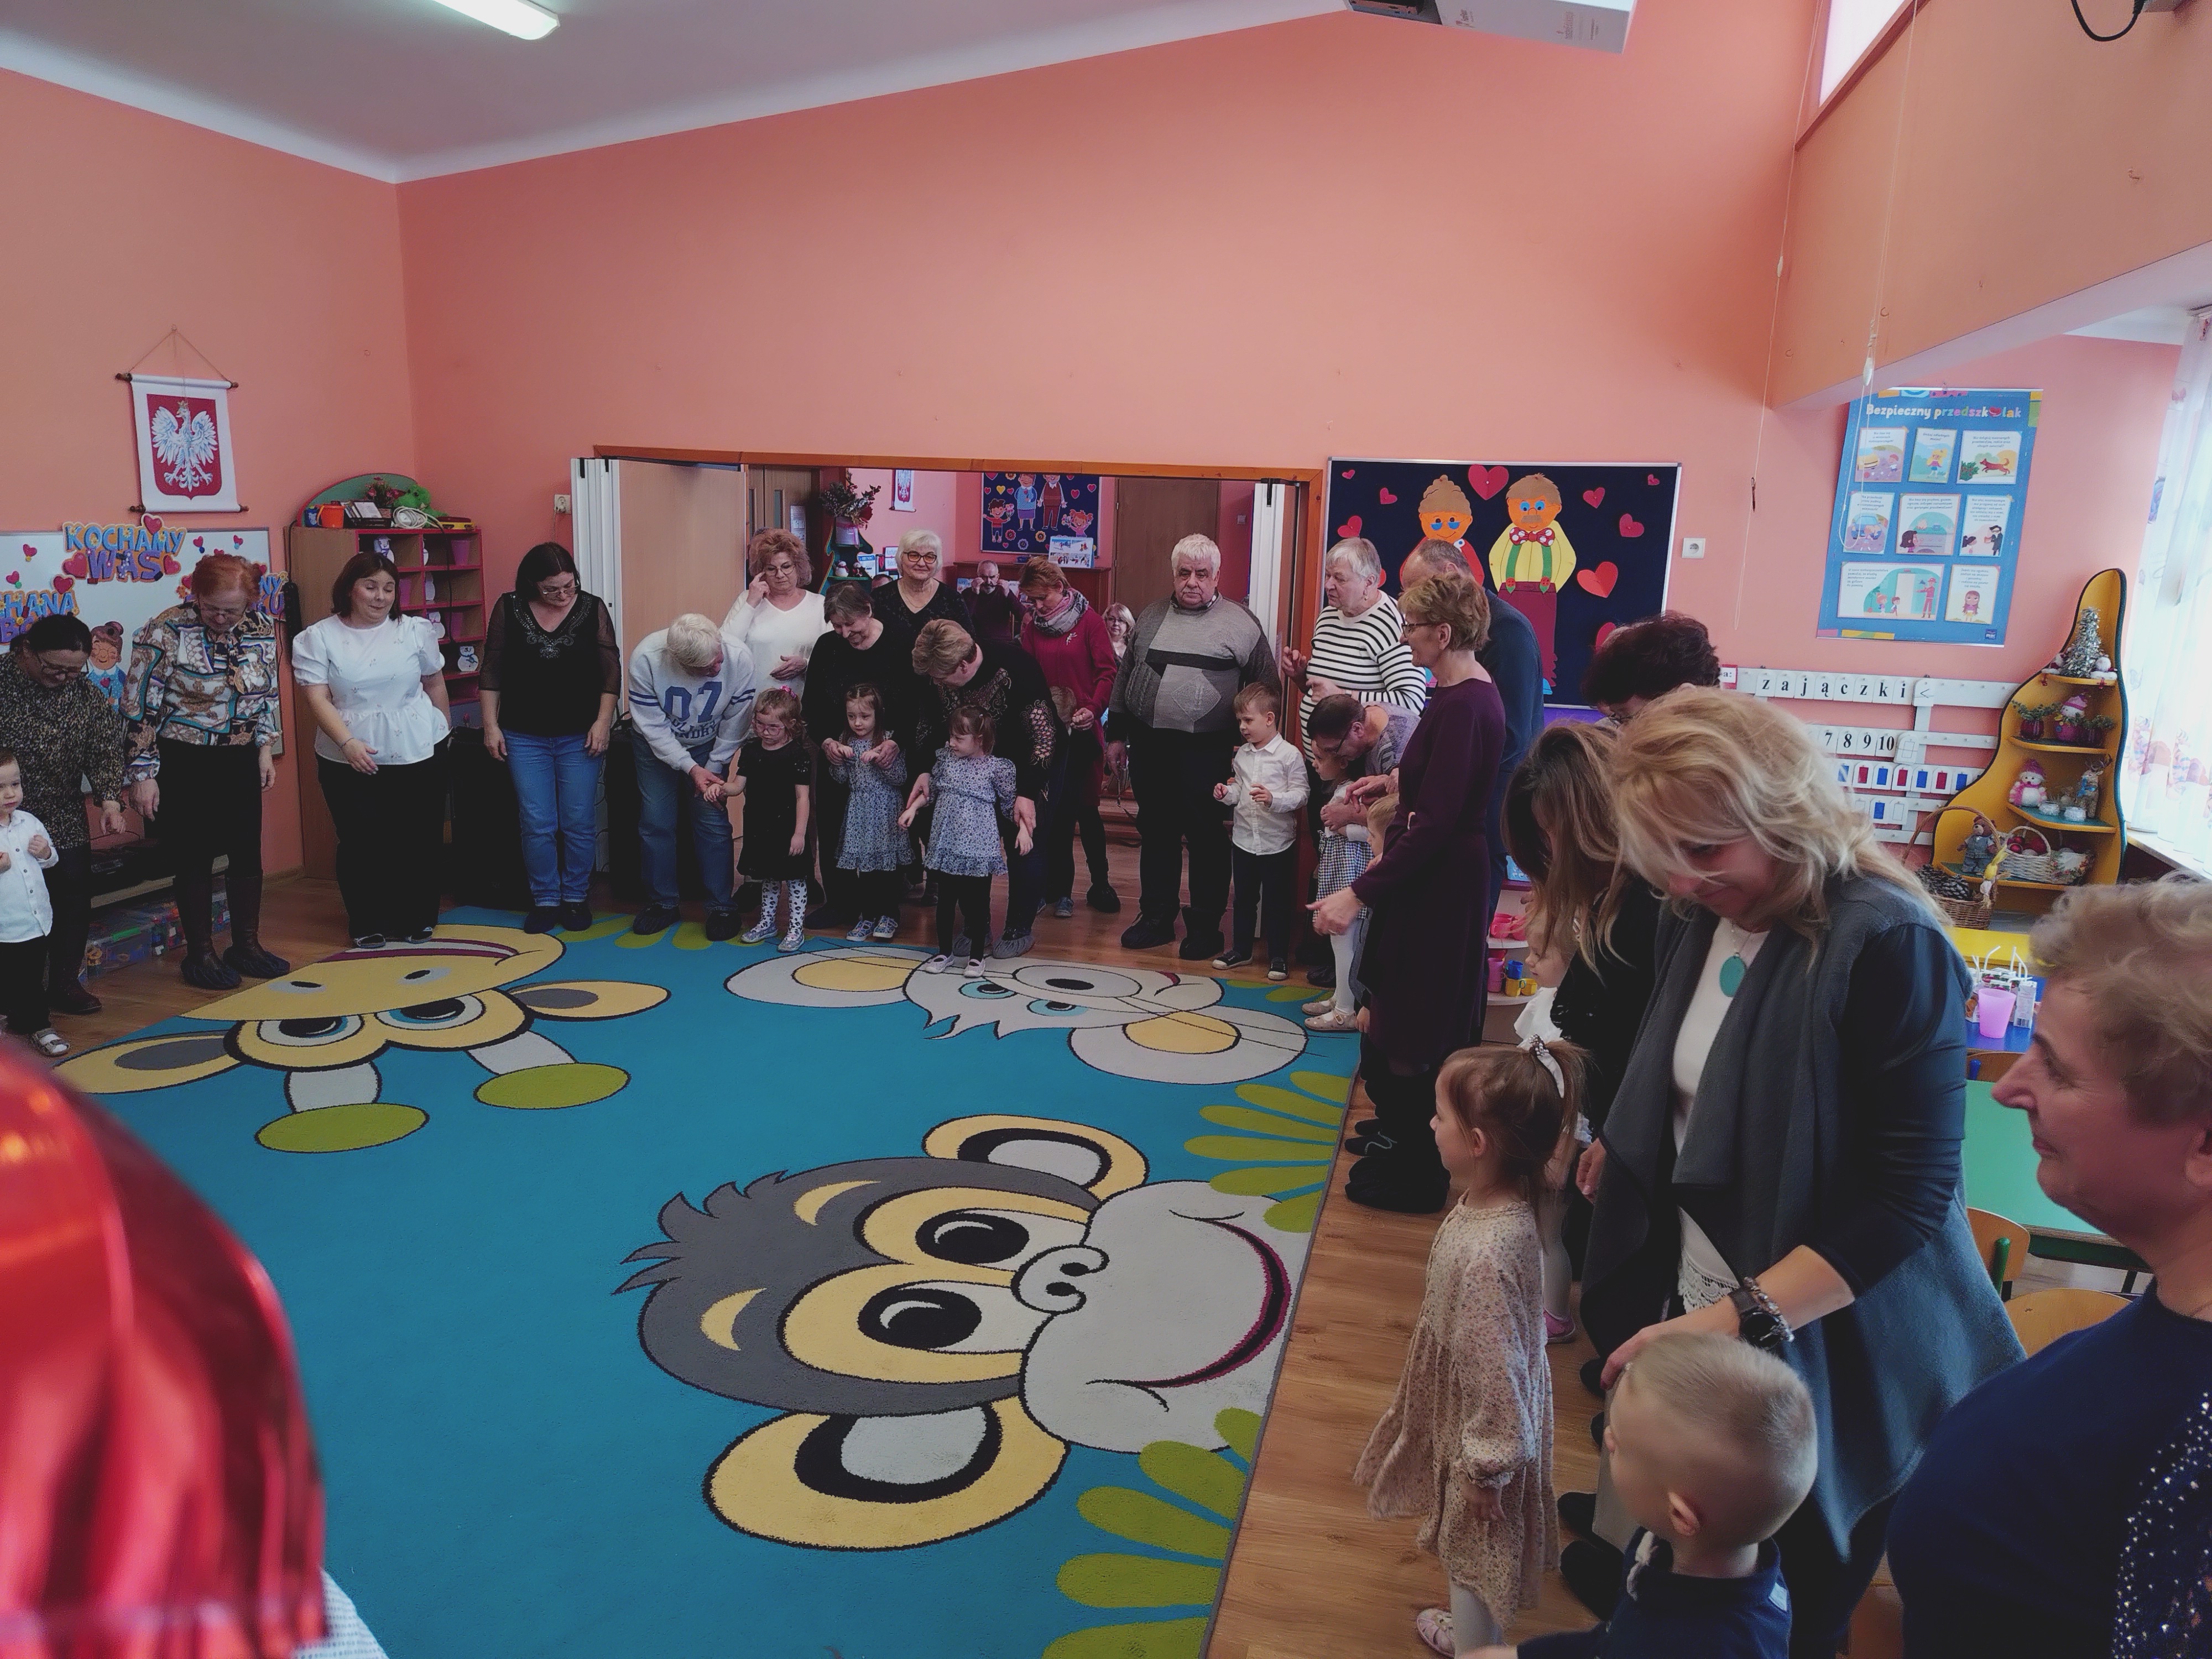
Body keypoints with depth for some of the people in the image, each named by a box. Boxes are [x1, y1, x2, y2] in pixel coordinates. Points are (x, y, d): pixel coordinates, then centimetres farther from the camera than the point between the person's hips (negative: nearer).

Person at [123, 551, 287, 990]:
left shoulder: (261, 627, -2)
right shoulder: (166, 633, -17)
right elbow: (140, 708, -13)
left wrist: (265, 749, 11)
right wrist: (143, 775, -13)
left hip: (240, 760, 5)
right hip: (183, 763, -5)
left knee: (247, 853, 10)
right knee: (195, 859, 4)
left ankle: (247, 945, 25)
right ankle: (200, 955, 17)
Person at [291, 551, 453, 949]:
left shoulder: (416, 630, 4)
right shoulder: (317, 638, -1)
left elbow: (435, 684, 13)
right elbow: (317, 698, -8)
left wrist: (445, 735, 17)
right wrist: (348, 743, -21)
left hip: (419, 753, 1)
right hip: (349, 760, -1)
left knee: (420, 841, 4)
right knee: (361, 844, 2)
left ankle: (417, 920, 19)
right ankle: (368, 925, 17)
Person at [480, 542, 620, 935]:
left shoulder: (593, 608, -1)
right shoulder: (509, 609, 0)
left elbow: (611, 671, 0)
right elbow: (492, 671, 3)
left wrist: (603, 722, -7)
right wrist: (491, 725, -1)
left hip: (580, 737, 0)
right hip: (525, 738, 0)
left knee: (579, 824, 3)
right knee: (537, 825, 1)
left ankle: (576, 897, 18)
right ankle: (545, 900, 15)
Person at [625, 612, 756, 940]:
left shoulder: (739, 659, -30)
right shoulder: (646, 658, -31)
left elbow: (735, 724, -16)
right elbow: (653, 726, -22)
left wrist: (714, 768, -14)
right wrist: (691, 768, -25)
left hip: (710, 747, 0)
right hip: (657, 746, 0)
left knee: (713, 823, -6)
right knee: (656, 823, -1)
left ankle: (721, 907, 5)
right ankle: (662, 904, 15)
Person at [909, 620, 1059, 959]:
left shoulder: (1015, 667, -32)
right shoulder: (937, 673, -15)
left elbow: (1043, 734, -29)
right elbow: (927, 724, 2)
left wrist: (1027, 793, -31)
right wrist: (923, 770, -12)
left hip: (1028, 762, -5)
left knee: (1023, 841, -4)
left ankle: (1020, 928, 9)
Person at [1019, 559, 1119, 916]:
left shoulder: (1089, 621, -2)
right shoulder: (1031, 627, 7)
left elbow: (1107, 672, -6)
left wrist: (1093, 709, -19)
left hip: (1081, 729, -2)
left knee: (1084, 806, 2)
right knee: (1058, 809, 5)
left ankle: (1100, 884, 15)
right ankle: (1060, 888, 14)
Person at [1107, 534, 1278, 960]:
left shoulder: (1241, 623, -1)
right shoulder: (1151, 616, 11)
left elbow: (1265, 689, 1)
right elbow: (1125, 676, 16)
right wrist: (1118, 734, 14)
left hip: (1206, 750, -4)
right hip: (1148, 745, 4)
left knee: (1206, 837, 3)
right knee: (1156, 833, 12)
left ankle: (1205, 925, 15)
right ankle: (1156, 917, 24)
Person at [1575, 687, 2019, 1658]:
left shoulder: (1886, 946, -23)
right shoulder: (1697, 920, 0)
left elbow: (1911, 1201, -25)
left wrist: (1737, 1320, -30)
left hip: (1828, 1353, -6)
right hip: (1691, 1310, 6)